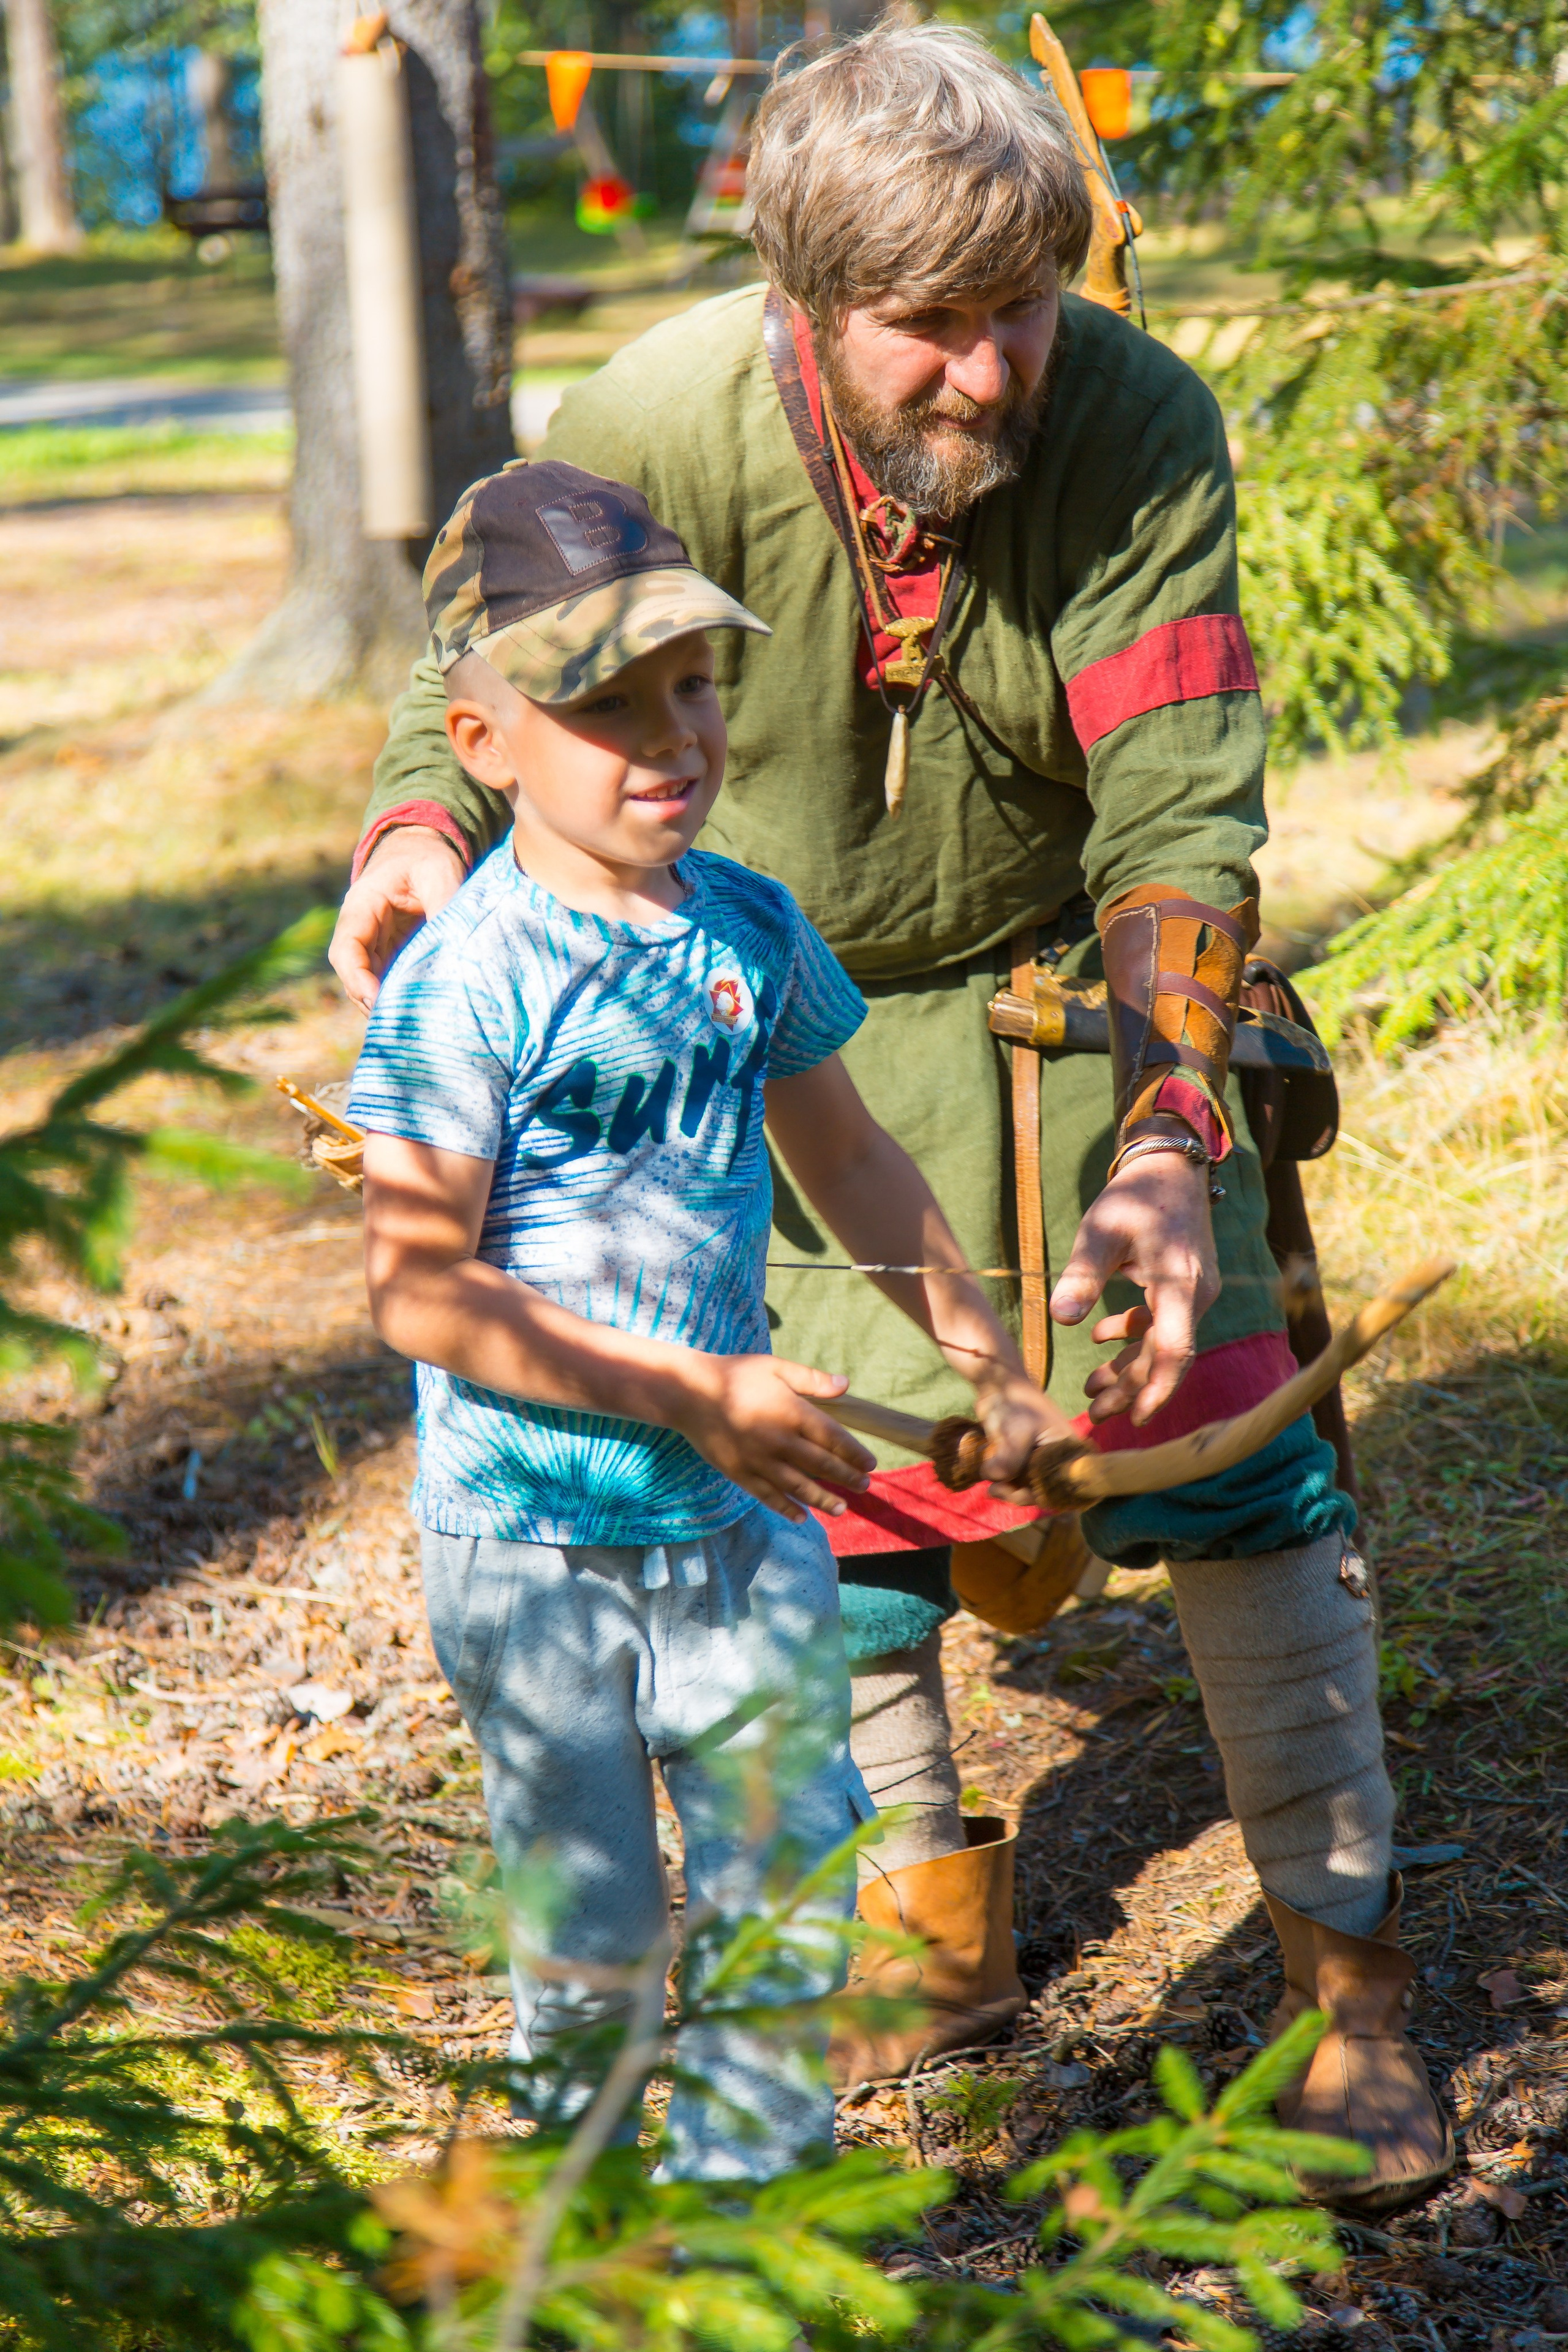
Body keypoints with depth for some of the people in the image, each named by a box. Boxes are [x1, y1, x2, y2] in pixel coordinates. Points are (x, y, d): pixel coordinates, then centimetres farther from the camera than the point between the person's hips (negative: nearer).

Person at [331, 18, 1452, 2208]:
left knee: (1229, 1429, -4)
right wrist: (417, 836, -30)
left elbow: (1175, 814, -27)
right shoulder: (654, 433, -26)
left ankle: (1348, 1962, 10)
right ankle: (925, 1892, 28)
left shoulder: (1138, 429, -26)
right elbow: (478, 686, -8)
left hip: (1068, 990, 0)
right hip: (776, 1000, 0)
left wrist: (1170, 1142, -40)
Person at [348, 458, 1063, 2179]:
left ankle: (756, 2168, 31)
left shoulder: (750, 930, 1)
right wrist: (694, 1394, -24)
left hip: (741, 1516, 5)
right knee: (586, 1922, 6)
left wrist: (987, 1365, 19)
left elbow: (848, 1160, 18)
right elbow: (420, 1290, -21)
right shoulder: (465, 984, -18)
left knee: (793, 1875, 12)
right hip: (533, 1535, -5)